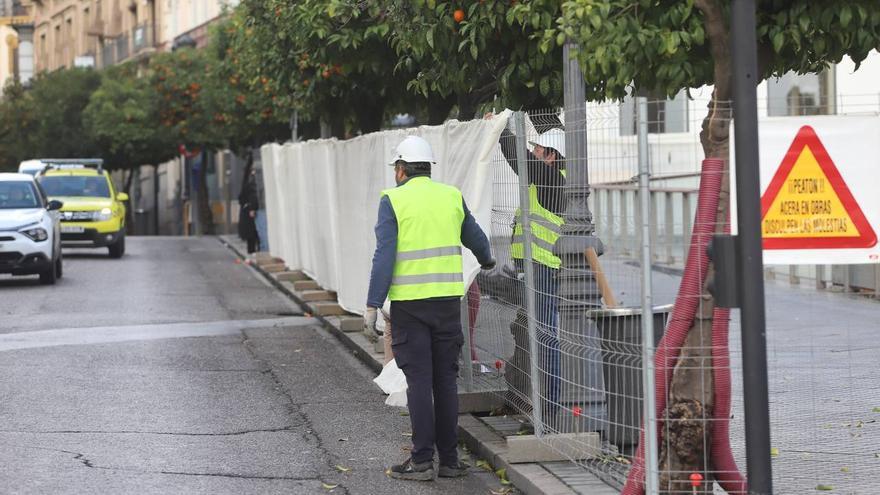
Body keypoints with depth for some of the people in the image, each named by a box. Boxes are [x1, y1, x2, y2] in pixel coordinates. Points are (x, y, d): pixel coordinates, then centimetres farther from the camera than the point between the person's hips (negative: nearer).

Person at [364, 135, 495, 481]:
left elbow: (385, 255, -11)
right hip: (448, 297, 3)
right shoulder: (452, 196, 7)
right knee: (446, 380, 9)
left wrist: (373, 304, -9)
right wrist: (486, 260, 44)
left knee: (419, 380, 0)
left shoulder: (393, 200, -4)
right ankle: (449, 459, 11)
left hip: (409, 302, -3)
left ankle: (422, 460, -1)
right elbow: (475, 237, 22)